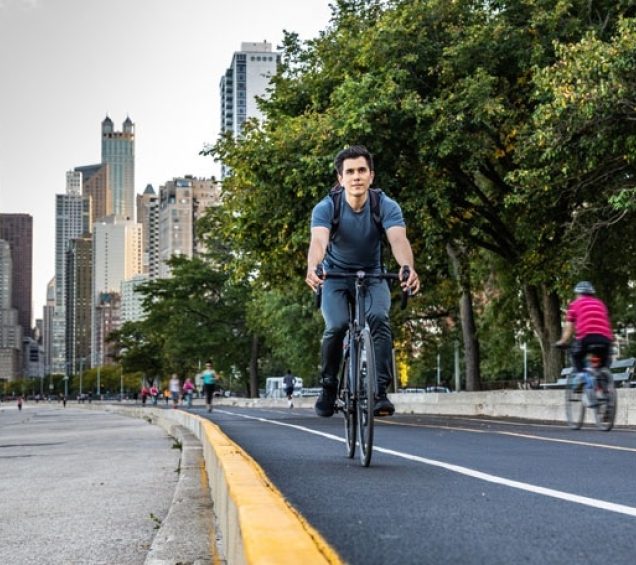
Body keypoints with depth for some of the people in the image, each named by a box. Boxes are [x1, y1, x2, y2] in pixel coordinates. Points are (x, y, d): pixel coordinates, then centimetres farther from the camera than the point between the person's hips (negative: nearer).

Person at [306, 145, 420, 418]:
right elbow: (318, 241, -40)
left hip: (372, 275, 1)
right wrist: (312, 268, -63)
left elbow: (398, 239, -38)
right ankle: (328, 387, -1)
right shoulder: (326, 208, -23)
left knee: (379, 319, -28)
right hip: (336, 276, 0)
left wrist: (407, 267, -60)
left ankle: (380, 392, -24)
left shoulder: (387, 207, -21)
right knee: (337, 326, -25)